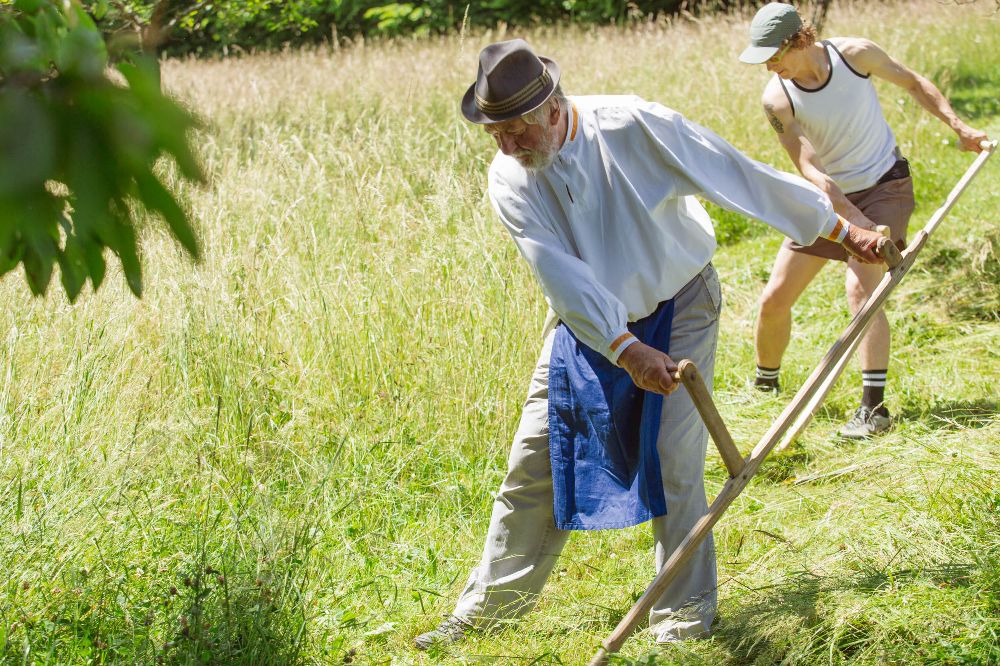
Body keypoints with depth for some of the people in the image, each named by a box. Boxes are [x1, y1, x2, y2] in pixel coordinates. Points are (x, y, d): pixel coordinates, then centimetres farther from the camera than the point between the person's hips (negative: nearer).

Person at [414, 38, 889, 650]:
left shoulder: (633, 126, -24)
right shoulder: (509, 180, -15)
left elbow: (739, 176, -17)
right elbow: (561, 275, -25)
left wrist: (840, 229, -11)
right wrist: (627, 351, -37)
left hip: (678, 308, -3)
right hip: (587, 326, 3)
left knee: (673, 464, -11)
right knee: (533, 464, 4)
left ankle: (685, 619, 6)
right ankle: (484, 608, 18)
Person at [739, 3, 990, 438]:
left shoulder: (855, 54, -17)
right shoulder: (777, 99, -17)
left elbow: (912, 82, 3)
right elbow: (809, 169, -22)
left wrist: (959, 127, -6)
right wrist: (855, 223, -33)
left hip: (885, 185, -2)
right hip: (829, 197, 2)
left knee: (860, 289, -23)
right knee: (774, 299, 1)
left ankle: (874, 408, -19)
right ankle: (765, 384, 27)